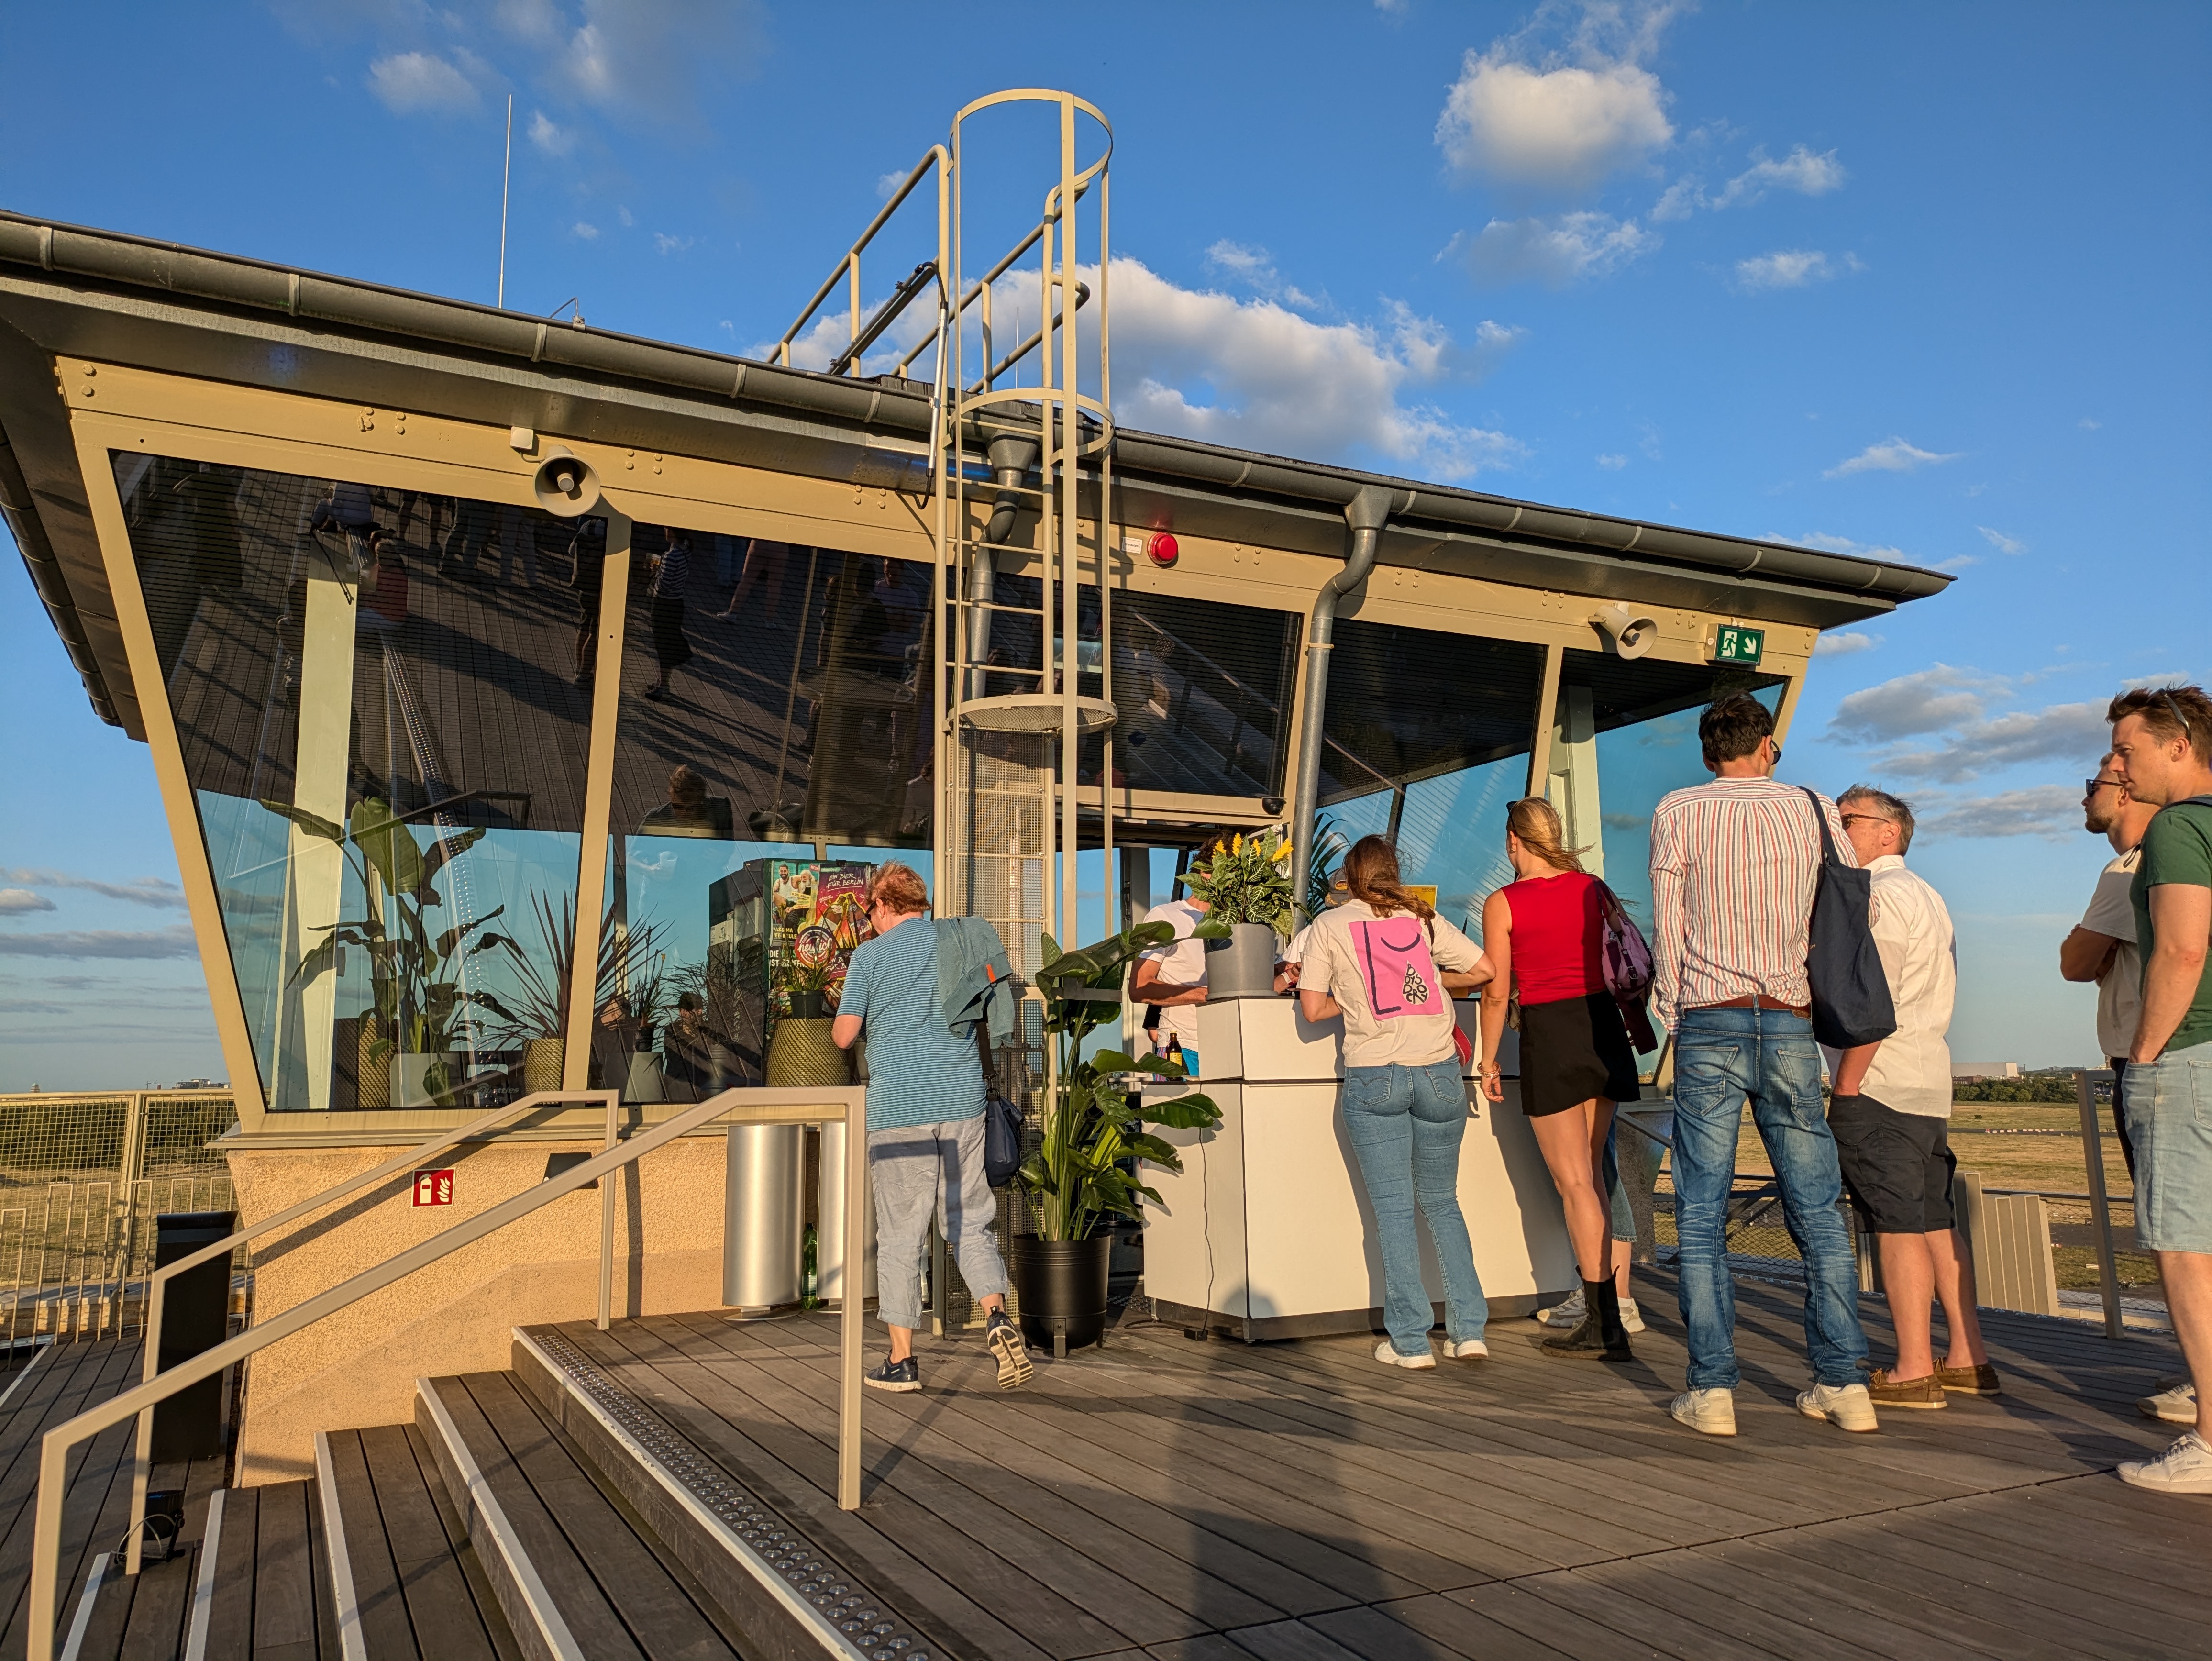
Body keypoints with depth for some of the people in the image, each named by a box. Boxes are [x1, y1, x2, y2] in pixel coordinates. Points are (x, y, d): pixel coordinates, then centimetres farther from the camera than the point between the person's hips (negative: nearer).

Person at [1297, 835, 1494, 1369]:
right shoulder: (1423, 919, 10)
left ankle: (1411, 1340, 4)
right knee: (1442, 1204, 15)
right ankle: (1469, 1330, 12)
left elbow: (1312, 1008, 0)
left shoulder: (1329, 925, 5)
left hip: (1374, 1075, -2)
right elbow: (1484, 969, 8)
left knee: (1394, 1210, 4)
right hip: (1439, 1073, 3)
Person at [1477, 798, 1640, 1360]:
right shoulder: (1594, 889, 5)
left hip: (1549, 1033, -5)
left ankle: (1607, 1327, 1)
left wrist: (1489, 1059, 4)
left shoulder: (1502, 903, -7)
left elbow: (1496, 992, -6)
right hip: (1602, 1024, 5)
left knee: (1574, 1184, 0)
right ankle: (1601, 1317, 19)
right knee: (1588, 1177, 15)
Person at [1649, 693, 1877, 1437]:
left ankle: (1711, 1389, 3)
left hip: (1709, 1023, -2)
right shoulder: (1815, 809, 8)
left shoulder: (1677, 810, 3)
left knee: (1702, 1215, 2)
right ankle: (1843, 1383, 13)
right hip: (1792, 1026, 2)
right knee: (1817, 1211, 10)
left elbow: (1666, 927, 1)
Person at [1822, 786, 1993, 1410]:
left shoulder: (1880, 895, -10)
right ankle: (1968, 1360, 17)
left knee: (1897, 1226, -6)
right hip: (1928, 1083, 10)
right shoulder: (1925, 895, 21)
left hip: (1878, 1087, -10)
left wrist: (1846, 1084, -15)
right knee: (1936, 1223, 12)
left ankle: (1913, 1372, -2)